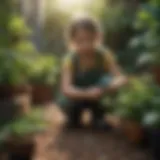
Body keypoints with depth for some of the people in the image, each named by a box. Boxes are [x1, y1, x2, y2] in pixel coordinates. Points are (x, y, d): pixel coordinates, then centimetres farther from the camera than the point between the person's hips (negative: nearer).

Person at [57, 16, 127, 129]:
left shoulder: (104, 55, -23)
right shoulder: (70, 59, -26)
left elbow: (121, 78, -30)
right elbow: (66, 89, -38)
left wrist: (111, 86, -53)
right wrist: (87, 94, -56)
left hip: (99, 96, 1)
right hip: (79, 95, -1)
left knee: (108, 80, -29)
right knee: (66, 101, -32)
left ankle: (99, 117, -6)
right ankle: (74, 119, 4)